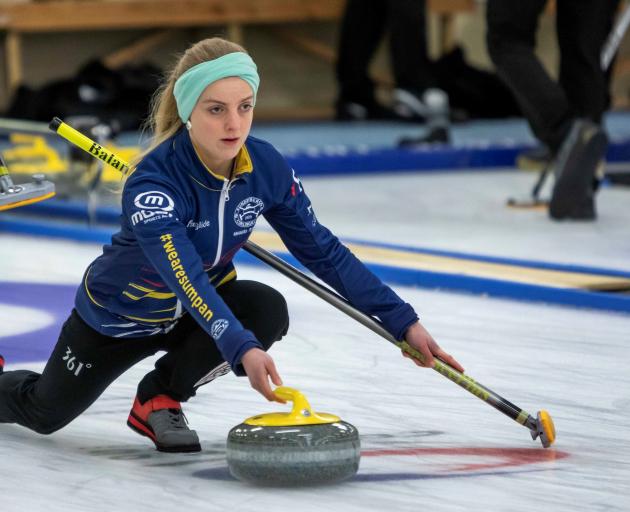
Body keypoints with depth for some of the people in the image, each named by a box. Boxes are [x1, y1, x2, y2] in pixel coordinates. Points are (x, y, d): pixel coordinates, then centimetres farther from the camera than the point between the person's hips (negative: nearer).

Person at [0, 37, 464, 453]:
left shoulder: (267, 168, -22)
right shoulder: (153, 180, -38)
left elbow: (323, 251, -12)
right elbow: (183, 277, -50)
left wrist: (403, 321, -17)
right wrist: (243, 350, -65)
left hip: (198, 307, 4)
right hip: (118, 315, -3)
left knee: (268, 310, -28)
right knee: (44, 413, 13)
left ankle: (160, 400, -5)